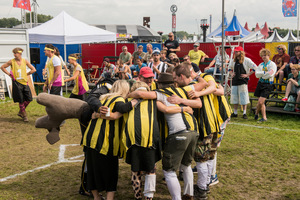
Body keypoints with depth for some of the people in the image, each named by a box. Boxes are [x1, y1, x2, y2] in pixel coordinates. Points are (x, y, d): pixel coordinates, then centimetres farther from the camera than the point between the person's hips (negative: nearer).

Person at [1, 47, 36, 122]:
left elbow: (33, 69, 7)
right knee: (21, 101, 1)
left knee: (29, 99, 0)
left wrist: (26, 74, 2)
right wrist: (9, 74, -2)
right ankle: (24, 115, 16)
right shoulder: (12, 61, -4)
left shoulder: (25, 61, 1)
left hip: (24, 82, 3)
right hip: (17, 83, -3)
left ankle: (20, 112, 23)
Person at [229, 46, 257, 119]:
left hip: (243, 81, -6)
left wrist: (247, 75, -10)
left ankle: (244, 113, 4)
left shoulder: (246, 60, -6)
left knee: (243, 98, -4)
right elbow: (229, 68, 29)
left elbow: (255, 68, -8)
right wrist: (231, 74, 11)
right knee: (234, 97, 8)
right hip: (235, 81, 6)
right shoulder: (233, 61, 11)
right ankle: (235, 113, 17)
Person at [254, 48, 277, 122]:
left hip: (268, 84, -5)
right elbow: (257, 74, -1)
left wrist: (261, 74, -7)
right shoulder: (261, 65, 12)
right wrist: (265, 73, -13)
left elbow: (270, 74, -18)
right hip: (260, 83, 6)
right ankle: (264, 117, 23)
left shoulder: (272, 64, -4)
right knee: (261, 103, 9)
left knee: (260, 102, -14)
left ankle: (256, 113, 8)